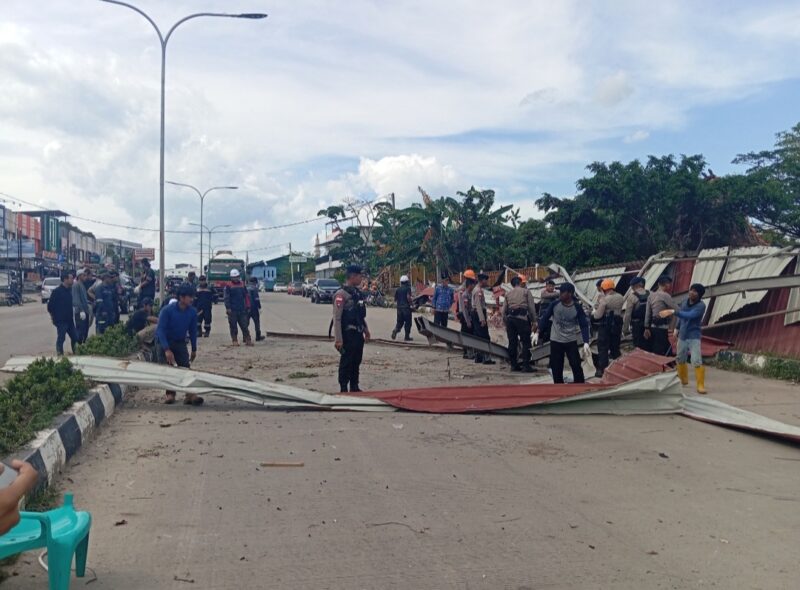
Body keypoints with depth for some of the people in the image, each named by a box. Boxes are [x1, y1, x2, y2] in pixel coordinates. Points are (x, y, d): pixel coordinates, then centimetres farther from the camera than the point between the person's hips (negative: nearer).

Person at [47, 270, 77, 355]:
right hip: (61, 321, -7)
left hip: (70, 320, 7)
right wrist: (54, 317, -3)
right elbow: (50, 306, -10)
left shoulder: (70, 290, 8)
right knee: (61, 339, 0)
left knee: (75, 338, 10)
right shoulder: (57, 291, -12)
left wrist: (72, 313, 11)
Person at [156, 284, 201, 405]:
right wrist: (167, 350, -33)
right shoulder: (167, 310, -22)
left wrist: (194, 349, 5)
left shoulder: (192, 312, -10)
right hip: (165, 342, -3)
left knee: (185, 367, -11)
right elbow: (160, 330, -24)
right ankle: (170, 394, 1)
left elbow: (193, 331, 2)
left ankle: (189, 394, -17)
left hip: (180, 343, 3)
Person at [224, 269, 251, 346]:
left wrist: (248, 307, 9)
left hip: (242, 310, 3)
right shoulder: (228, 286, 0)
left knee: (244, 326, 0)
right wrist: (228, 308, -13)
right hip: (232, 310, -3)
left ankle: (248, 340, 1)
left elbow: (246, 296, 14)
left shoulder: (242, 285, 11)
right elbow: (227, 298, -5)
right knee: (233, 327, 3)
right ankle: (235, 341, 11)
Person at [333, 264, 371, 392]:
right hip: (348, 334, -8)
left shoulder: (357, 293, 12)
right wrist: (338, 339, -22)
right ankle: (343, 390, 8)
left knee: (357, 362, 14)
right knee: (346, 362, 0)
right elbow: (337, 318, -19)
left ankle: (354, 387, 25)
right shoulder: (341, 294, -15)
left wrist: (366, 330, 19)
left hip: (358, 334, 8)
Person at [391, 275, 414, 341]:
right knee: (408, 322, 4)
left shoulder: (398, 290, 9)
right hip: (406, 307, -5)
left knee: (400, 322, 13)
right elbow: (408, 297, -20)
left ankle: (395, 331, -14)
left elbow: (395, 299, 12)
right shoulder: (408, 288, -7)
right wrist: (411, 301, -2)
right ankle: (407, 336, 5)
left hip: (399, 308, 5)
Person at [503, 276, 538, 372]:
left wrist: (506, 323, 21)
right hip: (522, 317, -4)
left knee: (512, 343, 9)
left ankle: (514, 365, 12)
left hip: (510, 318, 4)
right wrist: (534, 322, 5)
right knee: (526, 343, -2)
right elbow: (532, 307, 3)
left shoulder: (508, 294, 19)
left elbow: (504, 310, 15)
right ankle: (526, 365, -6)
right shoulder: (526, 291, 10)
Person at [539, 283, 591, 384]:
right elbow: (545, 318, 2)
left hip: (571, 342, -1)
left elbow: (584, 325, -9)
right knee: (556, 368, 5)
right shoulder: (554, 304, -8)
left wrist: (586, 343, -19)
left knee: (576, 366, -4)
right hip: (555, 341, 1)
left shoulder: (577, 308, -11)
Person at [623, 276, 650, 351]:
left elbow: (628, 314, -10)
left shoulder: (632, 296, -10)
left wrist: (625, 329, -2)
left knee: (639, 348, 1)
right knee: (648, 347, 12)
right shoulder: (649, 295, 1)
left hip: (637, 325, -4)